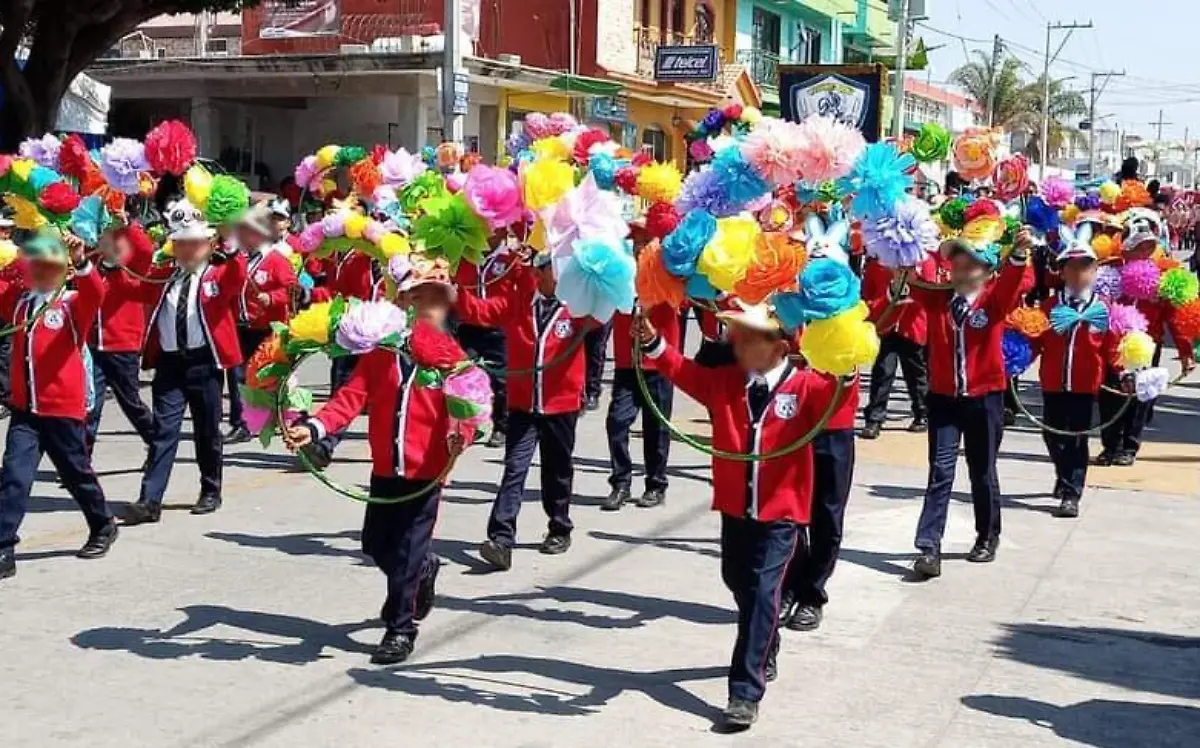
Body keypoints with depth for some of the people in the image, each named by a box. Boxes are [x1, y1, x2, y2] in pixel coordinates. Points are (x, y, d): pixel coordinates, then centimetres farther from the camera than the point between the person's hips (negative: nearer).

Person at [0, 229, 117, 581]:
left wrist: (81, 263, -45)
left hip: (63, 408, -3)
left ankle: (103, 527, 36)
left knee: (76, 474, 14)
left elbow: (95, 294, -27)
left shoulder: (74, 302, -8)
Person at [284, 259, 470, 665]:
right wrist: (315, 425, -18)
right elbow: (352, 395, -4)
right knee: (375, 545, 16)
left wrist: (458, 435, -37)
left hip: (426, 471, -4)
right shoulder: (380, 351, 2)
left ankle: (401, 629, 14)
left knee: (406, 554, -1)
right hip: (385, 468, 4)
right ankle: (423, 570, 46)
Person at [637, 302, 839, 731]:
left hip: (780, 511, -5)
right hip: (734, 507, 5)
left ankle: (746, 691, -8)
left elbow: (835, 393, -23)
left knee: (761, 593, -10)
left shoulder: (805, 387, -9)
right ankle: (764, 653, 48)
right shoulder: (724, 382, 3)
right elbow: (683, 371, -2)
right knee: (738, 582, 20)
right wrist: (651, 341, -14)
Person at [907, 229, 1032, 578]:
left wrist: (1018, 255, -45)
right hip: (943, 397, 1)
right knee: (940, 472, -4)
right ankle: (929, 548, -7)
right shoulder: (937, 298, 2)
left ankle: (988, 537, 29)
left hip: (984, 398, -1)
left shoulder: (995, 300, -4)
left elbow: (1010, 286, -24)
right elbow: (914, 281, -13)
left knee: (982, 473, 11)